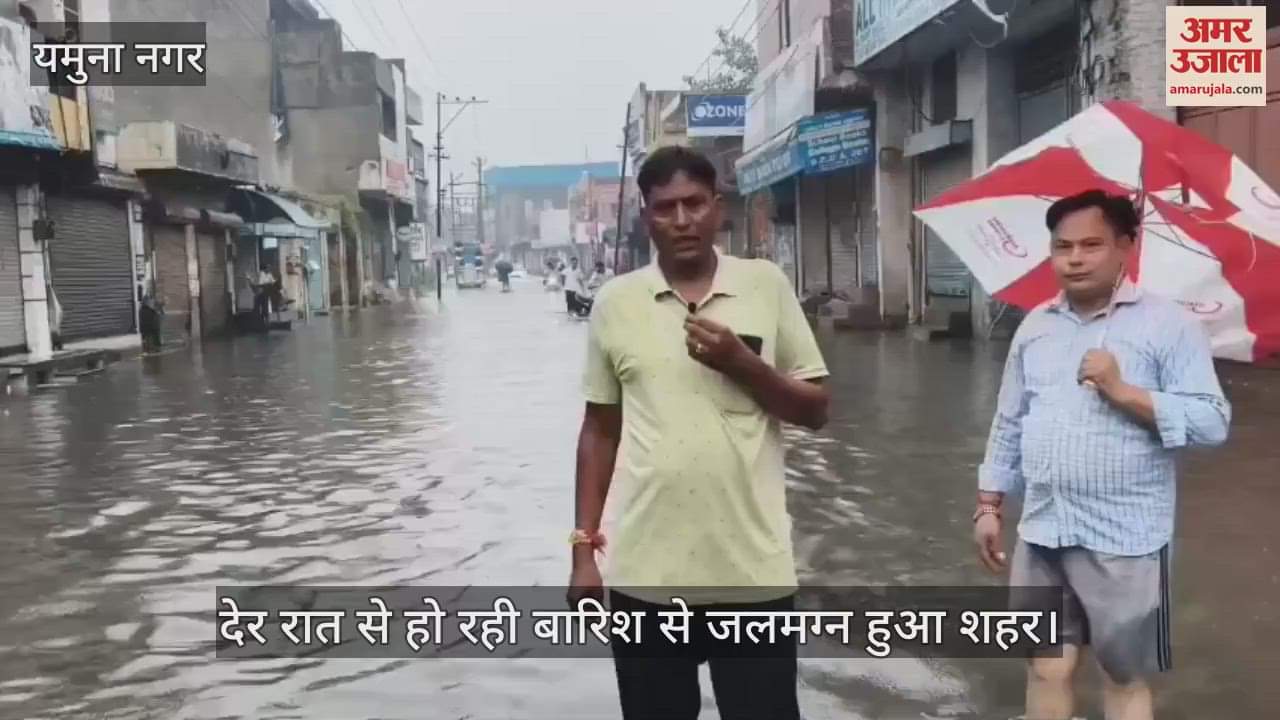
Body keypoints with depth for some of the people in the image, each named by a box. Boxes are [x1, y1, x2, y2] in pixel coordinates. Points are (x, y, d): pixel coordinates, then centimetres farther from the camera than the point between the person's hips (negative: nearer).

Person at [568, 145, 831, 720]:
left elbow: (816, 410, 4)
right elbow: (600, 430, 8)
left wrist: (741, 362, -13)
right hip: (643, 571, 1)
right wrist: (585, 546, 6)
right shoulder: (615, 301, 3)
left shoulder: (767, 285, 1)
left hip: (753, 567, -1)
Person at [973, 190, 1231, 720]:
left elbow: (1212, 423, -12)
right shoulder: (1034, 326, 8)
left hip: (1124, 541, -4)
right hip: (1042, 535, 4)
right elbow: (1009, 426, 13)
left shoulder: (1168, 324, -6)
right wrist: (989, 506, 11)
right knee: (1047, 668, 12)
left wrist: (1123, 392, -21)